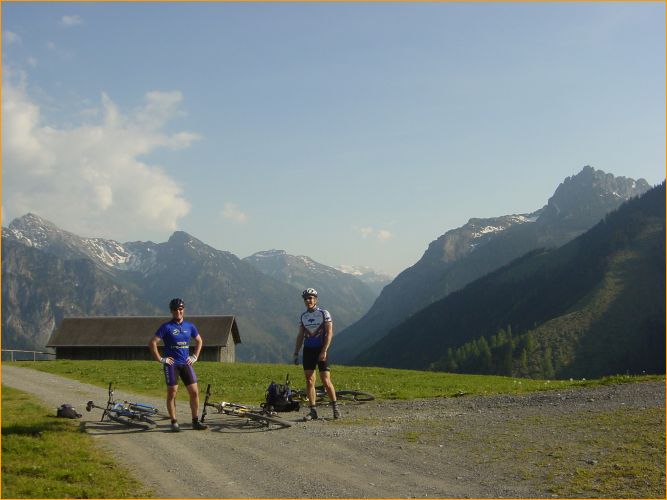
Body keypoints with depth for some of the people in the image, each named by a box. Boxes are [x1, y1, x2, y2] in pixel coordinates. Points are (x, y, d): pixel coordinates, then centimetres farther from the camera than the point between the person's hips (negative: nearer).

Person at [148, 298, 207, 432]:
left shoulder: (189, 326, 7)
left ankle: (195, 421, 9)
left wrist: (195, 357, 13)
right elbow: (152, 343, -8)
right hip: (171, 364, -4)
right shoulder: (166, 327, -6)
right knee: (172, 393, -2)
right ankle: (174, 422, 6)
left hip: (186, 363, 4)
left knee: (194, 392, -1)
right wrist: (160, 359, -9)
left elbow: (199, 341, 23)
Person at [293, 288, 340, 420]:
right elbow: (300, 336, 14)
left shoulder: (324, 313, -4)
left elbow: (329, 333, -9)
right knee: (309, 381, 0)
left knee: (326, 381, -7)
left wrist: (324, 351, -18)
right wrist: (296, 353, 8)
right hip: (308, 350, 4)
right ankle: (313, 411, 4)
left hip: (321, 351, -4)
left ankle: (335, 407, 8)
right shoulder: (303, 316, 10)